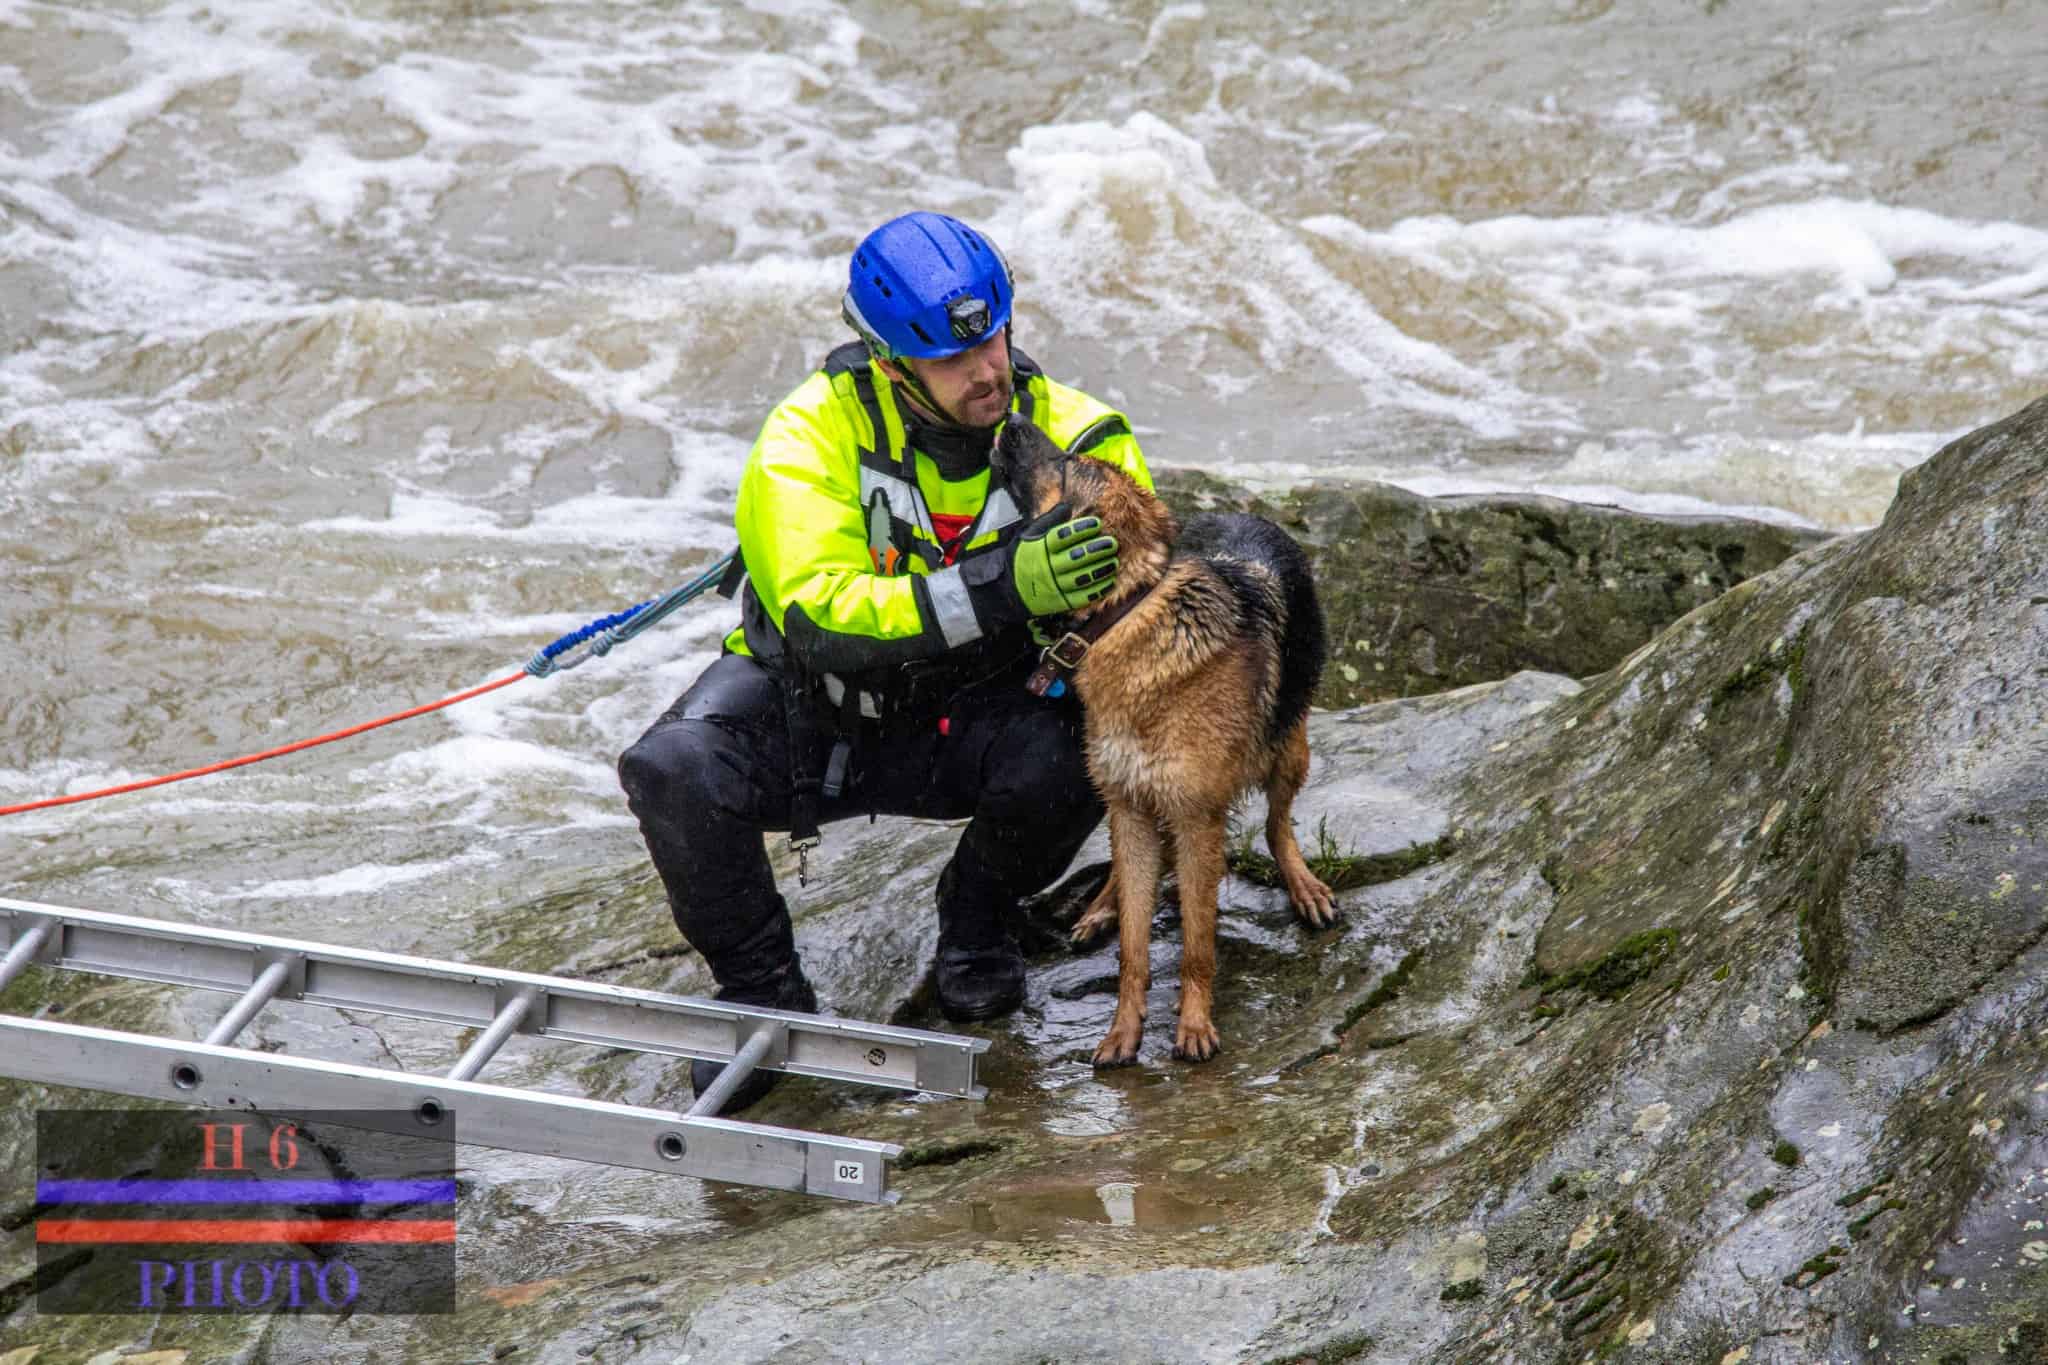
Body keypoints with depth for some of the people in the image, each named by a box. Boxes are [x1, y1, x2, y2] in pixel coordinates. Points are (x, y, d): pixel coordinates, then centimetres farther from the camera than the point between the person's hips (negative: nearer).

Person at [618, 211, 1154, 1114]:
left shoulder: (1056, 427, -14)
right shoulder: (811, 434, -24)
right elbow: (821, 617, -36)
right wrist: (1003, 587, -47)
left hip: (962, 714, 2)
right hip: (806, 705, -2)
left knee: (1070, 759, -30)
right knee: (676, 770, -31)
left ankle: (976, 916, 5)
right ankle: (761, 990, -5)